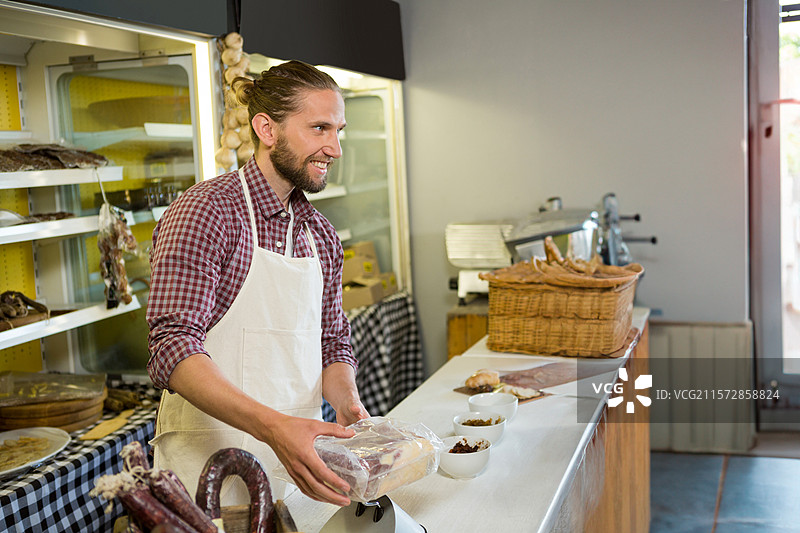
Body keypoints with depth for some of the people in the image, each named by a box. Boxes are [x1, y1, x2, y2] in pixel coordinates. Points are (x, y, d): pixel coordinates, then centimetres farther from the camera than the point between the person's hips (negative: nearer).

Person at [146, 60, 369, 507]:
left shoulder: (322, 236, 8)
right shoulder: (205, 211, -14)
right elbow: (174, 347, -22)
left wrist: (347, 402, -8)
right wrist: (273, 426, -34)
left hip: (299, 454, 7)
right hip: (210, 461, -6)